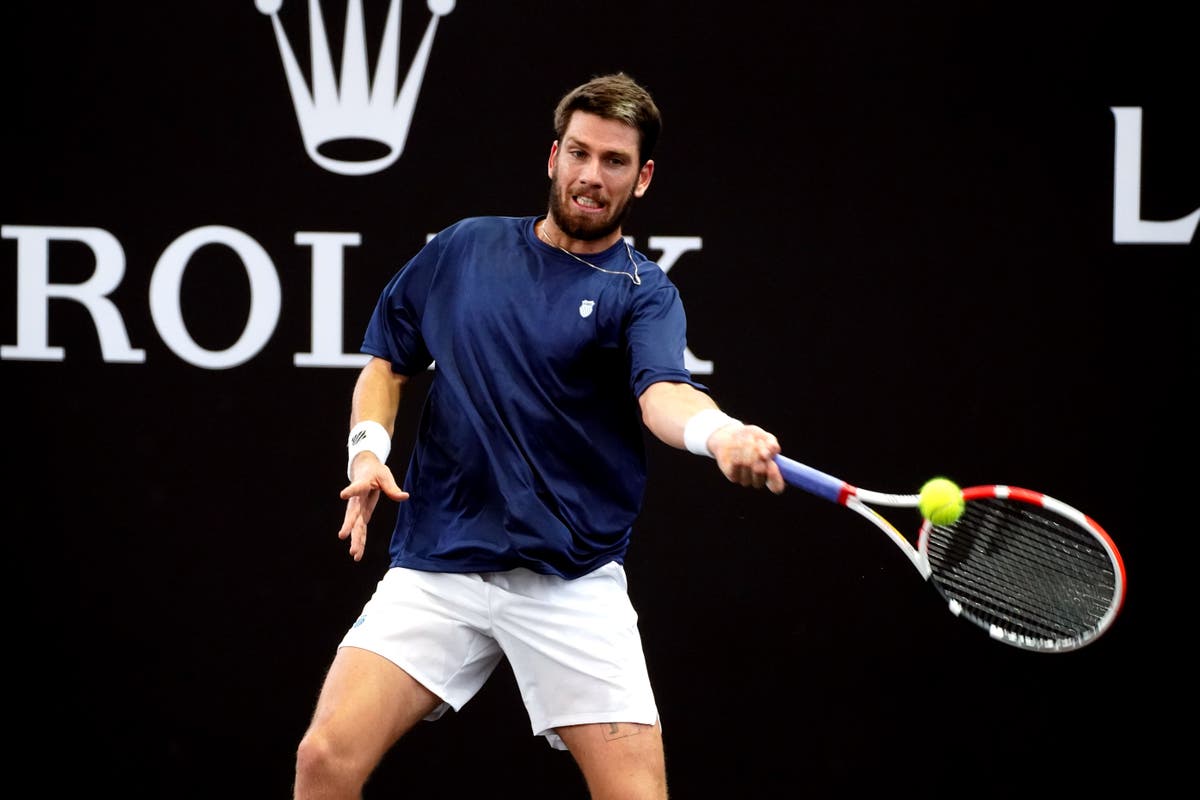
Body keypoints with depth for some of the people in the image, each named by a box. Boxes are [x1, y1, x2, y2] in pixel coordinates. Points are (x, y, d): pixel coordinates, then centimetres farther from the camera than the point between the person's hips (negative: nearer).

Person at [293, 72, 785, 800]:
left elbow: (663, 394, -20)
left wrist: (718, 432, -43)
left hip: (571, 583, -2)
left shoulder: (643, 292, 0)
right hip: (437, 565, 2)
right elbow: (386, 362, 20)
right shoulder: (464, 248, 11)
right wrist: (369, 449, 0)